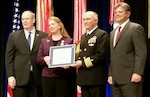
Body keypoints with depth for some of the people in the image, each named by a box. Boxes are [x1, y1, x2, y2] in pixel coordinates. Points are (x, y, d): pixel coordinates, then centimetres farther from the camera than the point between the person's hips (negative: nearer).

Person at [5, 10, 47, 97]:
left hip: (37, 77, 0)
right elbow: (9, 57, 5)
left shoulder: (43, 36, 5)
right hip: (20, 77, 0)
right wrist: (10, 76, -4)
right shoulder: (13, 36, 8)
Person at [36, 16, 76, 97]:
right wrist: (45, 59, -12)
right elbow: (38, 59, 10)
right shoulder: (44, 41, 14)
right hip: (47, 77, 2)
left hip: (63, 77, -2)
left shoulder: (68, 40, 6)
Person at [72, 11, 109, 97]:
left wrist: (83, 63, -16)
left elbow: (101, 55, -15)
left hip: (96, 80, -7)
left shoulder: (102, 35, -5)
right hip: (84, 80, 7)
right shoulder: (83, 36, 20)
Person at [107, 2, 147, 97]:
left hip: (131, 77, -7)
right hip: (115, 79, 7)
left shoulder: (136, 28, -2)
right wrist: (110, 74, 14)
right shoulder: (113, 32, 22)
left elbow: (141, 53, -10)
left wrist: (138, 73, -18)